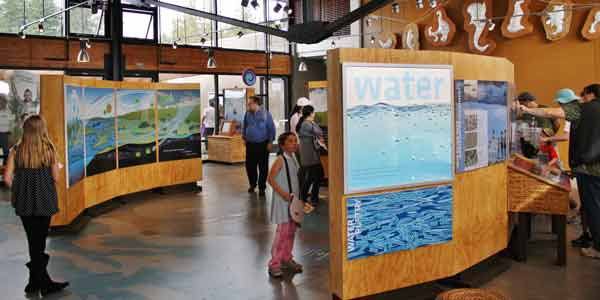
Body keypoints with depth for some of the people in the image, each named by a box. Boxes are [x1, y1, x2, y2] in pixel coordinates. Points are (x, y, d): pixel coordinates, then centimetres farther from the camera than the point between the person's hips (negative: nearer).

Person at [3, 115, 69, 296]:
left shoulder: (16, 151, -2)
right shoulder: (50, 150, -6)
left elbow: (7, 178, -5)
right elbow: (55, 178, -6)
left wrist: (18, 189, 13)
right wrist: (57, 166, 14)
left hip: (24, 201, 2)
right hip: (44, 200, -1)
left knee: (33, 240, 11)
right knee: (40, 241, 8)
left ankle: (43, 282, 14)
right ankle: (36, 281, 16)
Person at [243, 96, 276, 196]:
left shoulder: (265, 114, -7)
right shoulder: (247, 114, 4)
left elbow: (271, 128, -5)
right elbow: (244, 126, 19)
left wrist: (270, 142, -8)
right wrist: (244, 136, 13)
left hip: (262, 144, -3)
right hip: (250, 144, 3)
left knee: (263, 167, 2)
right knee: (249, 165, 6)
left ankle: (262, 187, 13)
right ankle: (252, 184, 27)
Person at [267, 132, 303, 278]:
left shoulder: (294, 159, 10)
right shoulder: (280, 160, -13)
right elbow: (271, 179, -18)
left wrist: (298, 197, 15)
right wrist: (283, 193, -23)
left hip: (293, 199, 8)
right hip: (283, 200, -8)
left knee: (291, 231, 13)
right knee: (283, 231, -8)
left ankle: (287, 259, 27)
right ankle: (274, 264, -1)